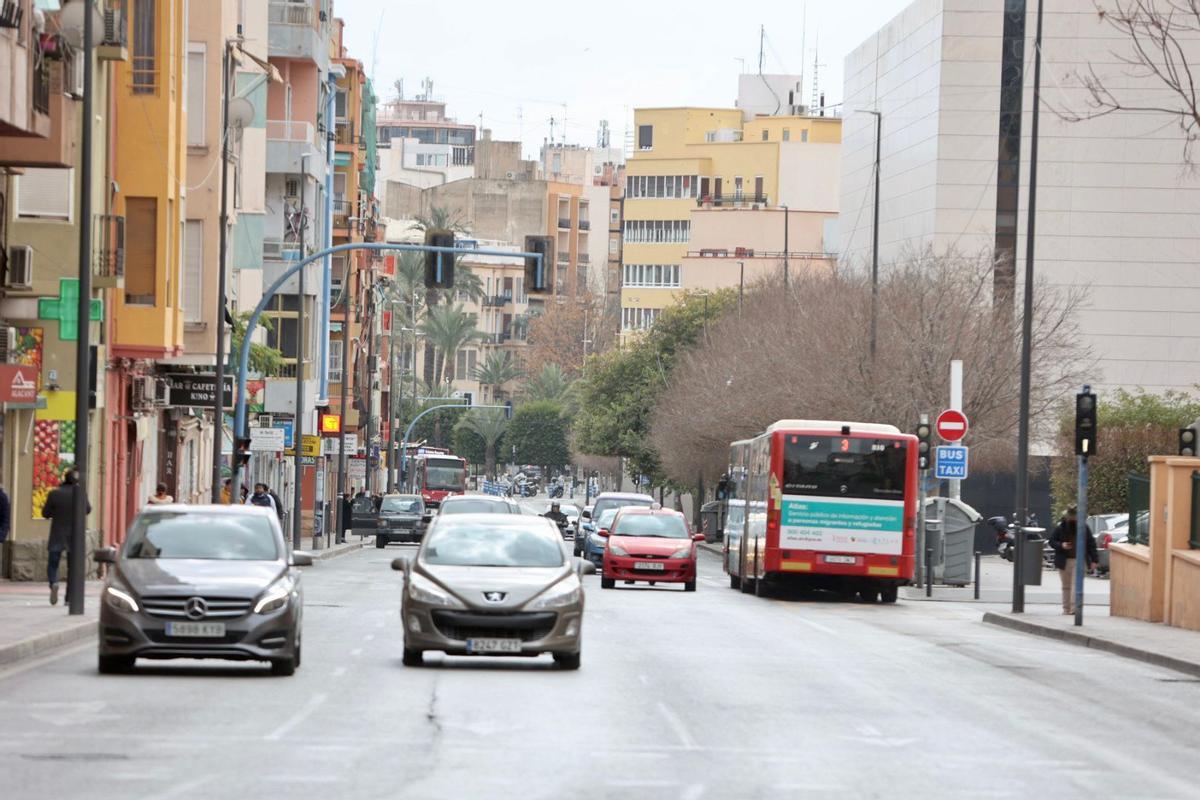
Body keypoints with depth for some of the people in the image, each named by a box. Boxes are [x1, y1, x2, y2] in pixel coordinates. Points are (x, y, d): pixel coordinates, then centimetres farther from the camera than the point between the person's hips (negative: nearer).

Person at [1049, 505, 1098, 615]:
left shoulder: (1084, 527, 0)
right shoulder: (1060, 527, 0)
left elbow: (1091, 544, 6)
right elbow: (1052, 541, 6)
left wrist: (1094, 559, 1)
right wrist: (1061, 545, -15)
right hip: (1064, 561, 2)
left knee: (1077, 585, -13)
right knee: (1066, 586, 9)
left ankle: (1074, 608, -18)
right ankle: (1066, 609, 17)